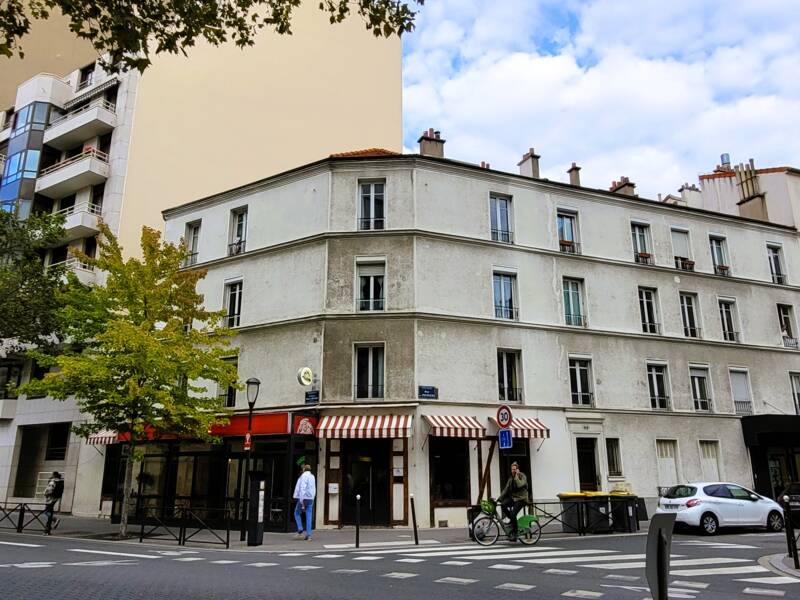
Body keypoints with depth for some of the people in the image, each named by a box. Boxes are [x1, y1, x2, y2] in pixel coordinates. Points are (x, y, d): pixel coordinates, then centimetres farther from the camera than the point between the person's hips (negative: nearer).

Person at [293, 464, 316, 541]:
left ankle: (300, 530, -2)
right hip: (311, 499, 6)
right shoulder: (312, 477, 14)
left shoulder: (304, 476, -9)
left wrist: (301, 500, -20)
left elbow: (302, 488, -18)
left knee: (297, 513, 11)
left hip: (304, 498, -6)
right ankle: (308, 535, 0)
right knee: (309, 517, 4)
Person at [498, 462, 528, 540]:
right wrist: (499, 498, 4)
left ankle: (515, 532, -6)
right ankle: (512, 520, 0)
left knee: (513, 514, -21)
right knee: (503, 505, -21)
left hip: (521, 498, -6)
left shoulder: (522, 476, -6)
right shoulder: (511, 478, 13)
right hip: (512, 497, 6)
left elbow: (520, 485, -27)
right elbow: (506, 489, 12)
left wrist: (517, 475, -20)